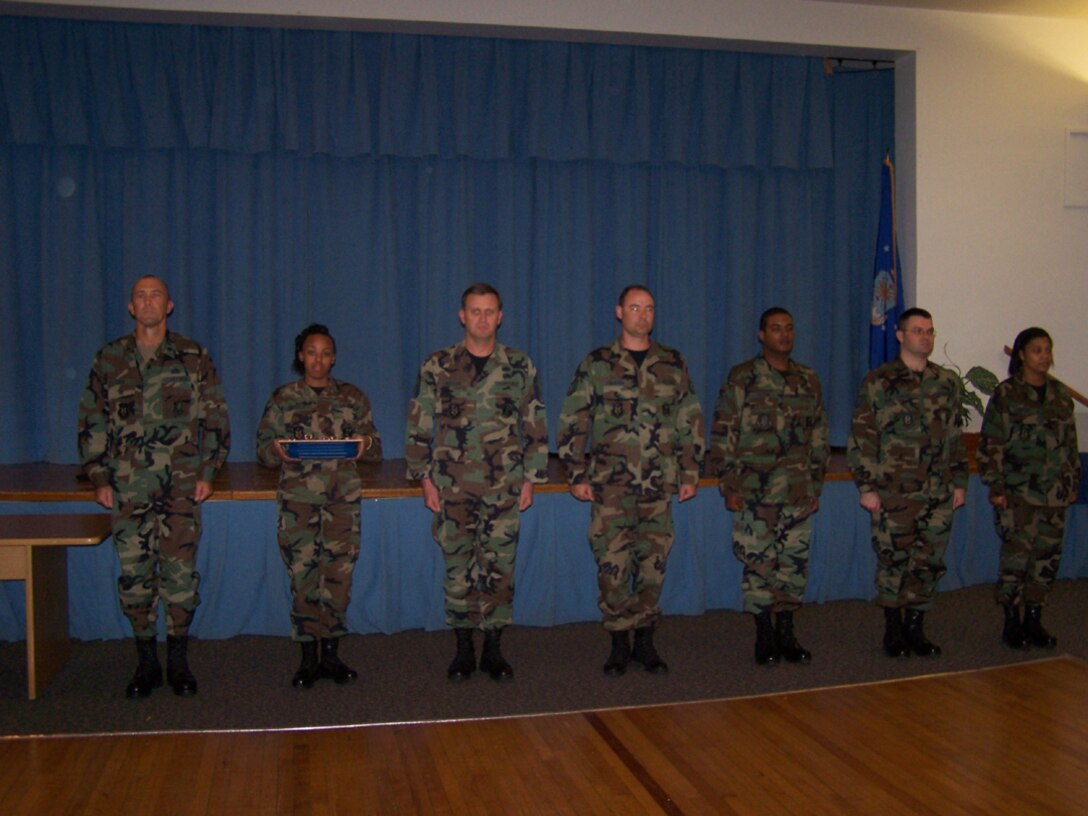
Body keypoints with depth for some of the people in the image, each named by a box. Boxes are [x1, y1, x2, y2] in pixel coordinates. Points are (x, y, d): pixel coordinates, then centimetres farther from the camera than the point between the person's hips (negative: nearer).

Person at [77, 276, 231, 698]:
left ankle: (178, 661, 11)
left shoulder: (194, 357, 6)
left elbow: (215, 417, 7)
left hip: (181, 486, -1)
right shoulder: (109, 359, 9)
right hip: (128, 487, 1)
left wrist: (207, 472, 0)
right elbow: (91, 421, 10)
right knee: (134, 572, 3)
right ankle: (146, 662, 15)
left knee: (180, 571, -2)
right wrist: (99, 478, 4)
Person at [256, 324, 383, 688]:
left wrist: (365, 445, -11)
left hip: (343, 498, 1)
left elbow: (375, 449, 11)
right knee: (303, 577, -1)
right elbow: (263, 448, 6)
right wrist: (277, 451, -16)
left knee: (339, 577, 0)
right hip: (298, 498, -1)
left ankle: (331, 654, 13)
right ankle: (308, 658, 10)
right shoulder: (282, 398, 8)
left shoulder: (352, 397, 10)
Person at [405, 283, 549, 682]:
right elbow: (418, 426, 5)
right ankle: (464, 649, 17)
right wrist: (425, 478, 0)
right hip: (453, 486, 0)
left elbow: (535, 426, 8)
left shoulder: (519, 366, 5)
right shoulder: (437, 366, 3)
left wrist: (531, 479, 4)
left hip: (504, 486, 0)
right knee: (458, 567, 4)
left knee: (500, 566, 2)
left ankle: (494, 648, 15)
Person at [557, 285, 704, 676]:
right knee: (612, 564, -2)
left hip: (659, 485, 2)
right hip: (610, 485, -2)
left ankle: (645, 641, 19)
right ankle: (619, 644, 12)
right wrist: (577, 475, -1)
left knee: (653, 563, 5)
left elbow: (691, 421, 14)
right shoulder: (596, 365, 3)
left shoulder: (672, 364, 10)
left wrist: (690, 472, 9)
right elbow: (572, 422, 3)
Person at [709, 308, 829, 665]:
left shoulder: (808, 380, 11)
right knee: (758, 563, 1)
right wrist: (730, 486, -8)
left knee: (794, 562, 7)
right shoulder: (741, 379, -2)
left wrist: (816, 483, 11)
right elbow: (722, 435, -4)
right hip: (754, 492, -4)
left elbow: (819, 435, 16)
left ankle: (786, 632, 19)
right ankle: (764, 635, 13)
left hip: (798, 493, 4)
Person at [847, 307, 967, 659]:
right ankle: (893, 630, 16)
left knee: (929, 562, 7)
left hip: (938, 495, 4)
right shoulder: (878, 382, -2)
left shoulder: (947, 382, 11)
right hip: (894, 493, -4)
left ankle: (915, 627, 20)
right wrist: (866, 486, -8)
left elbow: (956, 436, 17)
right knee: (893, 561, 2)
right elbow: (861, 438, -4)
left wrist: (959, 481, 12)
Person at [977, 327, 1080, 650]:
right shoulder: (1006, 394, -4)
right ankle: (1011, 621, 7)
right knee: (1017, 554, -5)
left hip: (1055, 492, 5)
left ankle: (1034, 619, 18)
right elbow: (991, 444, -6)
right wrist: (996, 486, -10)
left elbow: (1071, 441, 17)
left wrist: (1073, 481, 13)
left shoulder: (1060, 394, 11)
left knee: (1047, 555, 7)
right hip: (1018, 491, -5)